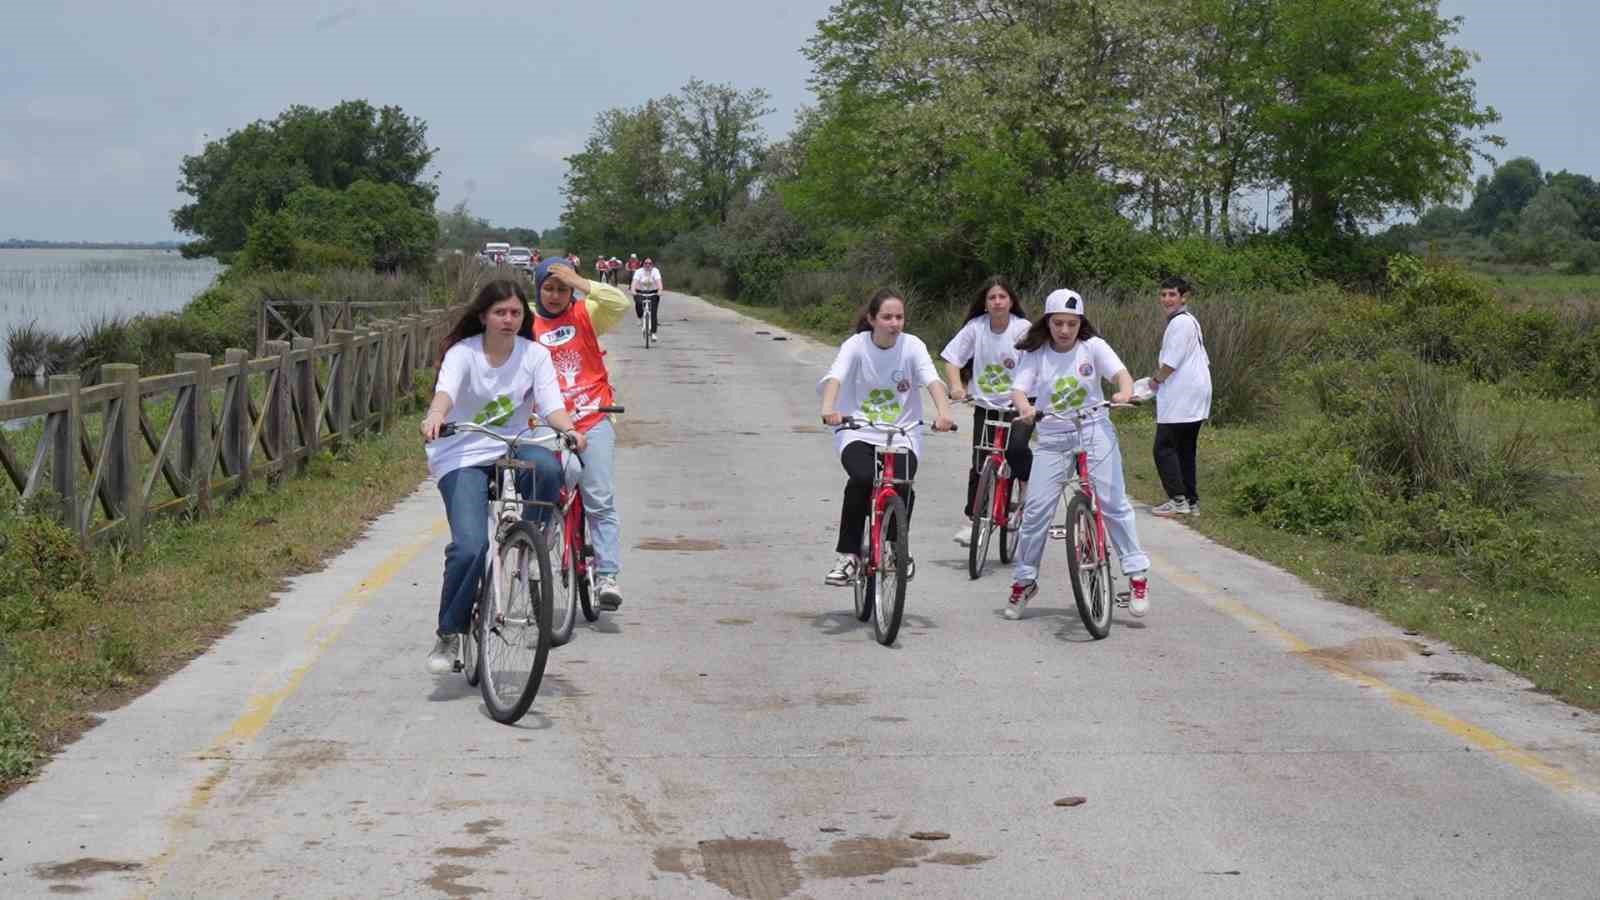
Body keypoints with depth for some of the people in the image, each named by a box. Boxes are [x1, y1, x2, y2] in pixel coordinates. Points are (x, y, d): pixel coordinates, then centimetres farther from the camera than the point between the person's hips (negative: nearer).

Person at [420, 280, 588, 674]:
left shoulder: (534, 355, 1)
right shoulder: (463, 353, -7)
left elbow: (551, 405, -10)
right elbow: (445, 390, -26)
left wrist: (569, 428, -32)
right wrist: (435, 417, -49)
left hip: (511, 449, 3)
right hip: (462, 458, -2)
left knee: (547, 468, -34)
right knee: (470, 546, -22)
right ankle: (449, 634, -2)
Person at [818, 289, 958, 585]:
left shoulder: (912, 346, -5)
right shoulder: (856, 345, -8)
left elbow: (933, 381, -20)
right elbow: (835, 377, -25)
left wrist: (944, 413, -40)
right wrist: (828, 409, -46)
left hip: (902, 435, 1)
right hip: (858, 433, -1)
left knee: (901, 486, -24)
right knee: (862, 478, -30)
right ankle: (847, 555, -13)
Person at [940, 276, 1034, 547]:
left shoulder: (1022, 329, -11)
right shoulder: (976, 327, -6)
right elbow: (951, 359, -1)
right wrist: (956, 386, -17)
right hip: (985, 405, 2)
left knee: (1016, 447, -27)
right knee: (979, 464, 0)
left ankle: (1026, 489, 1)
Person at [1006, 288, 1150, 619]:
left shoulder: (1093, 347, -2)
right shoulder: (1036, 354, -1)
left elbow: (1120, 372, -14)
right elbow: (1018, 389, -12)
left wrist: (1124, 393, -38)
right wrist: (1024, 406, -36)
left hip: (1094, 431, -1)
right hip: (1052, 437, 1)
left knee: (1113, 502, -8)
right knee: (1036, 508, -4)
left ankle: (1137, 574, -2)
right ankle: (1024, 580, 9)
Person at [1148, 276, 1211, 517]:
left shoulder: (1180, 322, -13)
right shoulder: (1190, 321, 19)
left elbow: (1172, 362, -19)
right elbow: (1203, 361, 23)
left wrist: (1156, 379, -1)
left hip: (1180, 397, -10)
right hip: (1194, 397, 10)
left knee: (1165, 447, -8)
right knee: (1185, 449, 13)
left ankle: (1178, 499, -11)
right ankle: (1191, 501, 15)